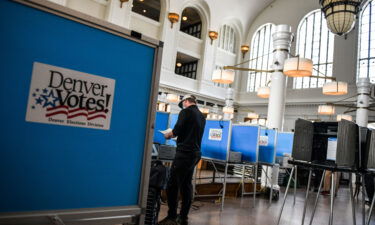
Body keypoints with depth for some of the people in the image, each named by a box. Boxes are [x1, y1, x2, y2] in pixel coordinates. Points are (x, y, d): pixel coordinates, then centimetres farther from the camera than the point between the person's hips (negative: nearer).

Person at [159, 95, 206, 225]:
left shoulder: (186, 112, -6)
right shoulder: (202, 116, 17)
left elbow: (177, 131, -14)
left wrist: (168, 135, 5)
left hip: (184, 153, -8)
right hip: (195, 153, 8)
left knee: (172, 184, -3)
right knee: (186, 185, 11)